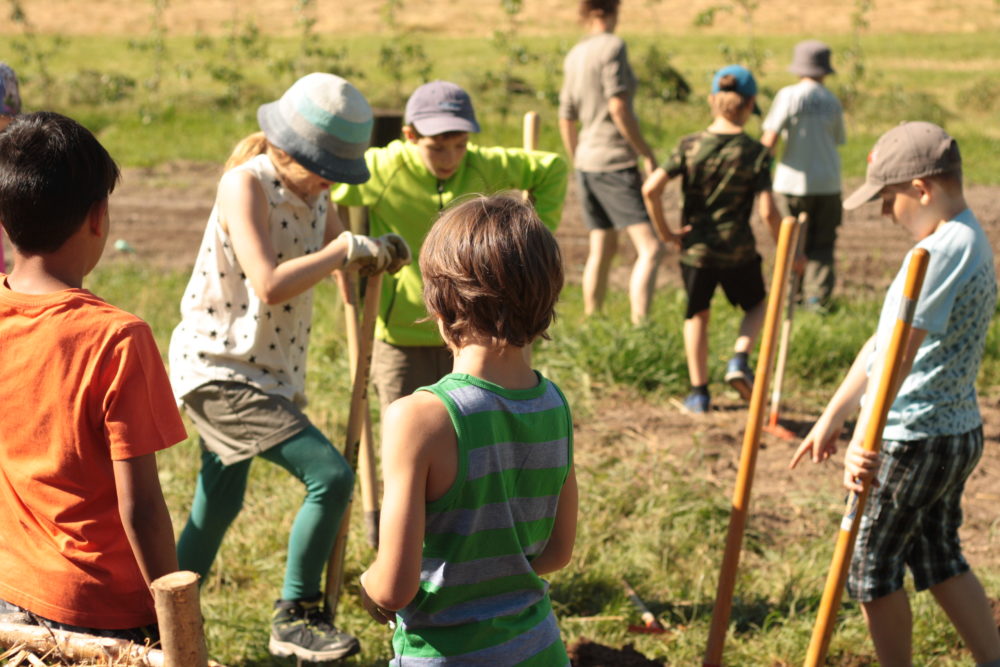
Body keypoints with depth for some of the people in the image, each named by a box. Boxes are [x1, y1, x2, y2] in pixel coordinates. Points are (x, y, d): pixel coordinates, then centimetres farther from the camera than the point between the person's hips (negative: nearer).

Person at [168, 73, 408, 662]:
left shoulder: (313, 192, 5)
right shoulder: (246, 183, -19)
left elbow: (349, 261, 15)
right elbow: (269, 283, -29)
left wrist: (371, 253, -7)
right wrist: (342, 250, -21)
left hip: (267, 371, 9)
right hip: (219, 370, -9)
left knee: (219, 503, 21)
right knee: (331, 477, -16)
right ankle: (296, 616, -1)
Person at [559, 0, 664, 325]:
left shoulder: (573, 56, 11)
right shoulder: (612, 46, -11)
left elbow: (566, 119, 16)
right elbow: (618, 107, -17)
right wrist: (647, 153, -9)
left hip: (587, 162, 8)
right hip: (615, 163, -8)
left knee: (602, 249, 17)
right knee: (650, 249, -12)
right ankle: (639, 328, -21)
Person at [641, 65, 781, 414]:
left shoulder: (690, 145, -6)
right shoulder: (756, 153, -10)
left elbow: (650, 189, -17)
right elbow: (767, 212, -16)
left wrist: (665, 232, -5)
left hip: (694, 250, 1)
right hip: (738, 251, -1)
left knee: (697, 315, 21)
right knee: (756, 306, 25)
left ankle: (698, 392, 20)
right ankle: (739, 359, 1)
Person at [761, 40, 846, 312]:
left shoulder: (789, 96, -9)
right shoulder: (832, 101, 2)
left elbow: (770, 139, -12)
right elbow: (838, 140, 12)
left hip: (794, 181, -3)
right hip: (828, 183, 3)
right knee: (822, 244, 9)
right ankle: (818, 296, 3)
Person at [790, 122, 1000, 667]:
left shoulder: (942, 249, -21)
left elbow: (900, 351, -32)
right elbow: (883, 342, 14)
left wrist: (864, 439, -37)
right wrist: (832, 417, 18)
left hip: (914, 442, -10)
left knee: (871, 566, 6)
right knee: (939, 559, 21)